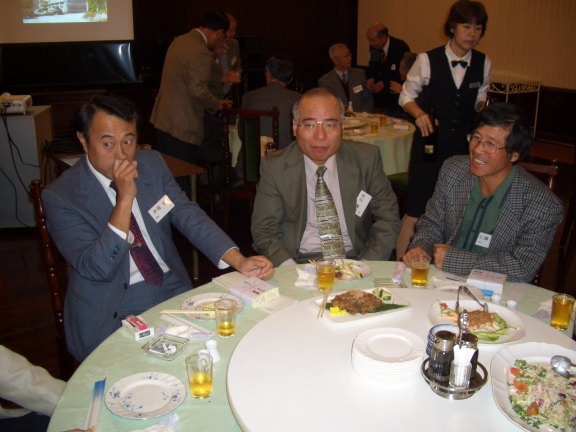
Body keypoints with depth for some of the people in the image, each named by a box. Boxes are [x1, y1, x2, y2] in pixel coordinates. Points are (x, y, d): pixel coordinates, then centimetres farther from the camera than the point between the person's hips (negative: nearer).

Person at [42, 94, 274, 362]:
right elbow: (96, 269, -18)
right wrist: (125, 199, -26)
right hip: (113, 315, -4)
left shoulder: (152, 164, 4)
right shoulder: (60, 196, -11)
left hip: (174, 291, 5)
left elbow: (187, 215, -2)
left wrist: (239, 261, -17)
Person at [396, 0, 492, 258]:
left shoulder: (483, 64, 3)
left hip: (464, 143, 3)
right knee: (416, 210, -2)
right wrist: (419, 113, -15)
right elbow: (406, 96, 4)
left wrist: (484, 108, -6)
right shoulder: (427, 60, -7)